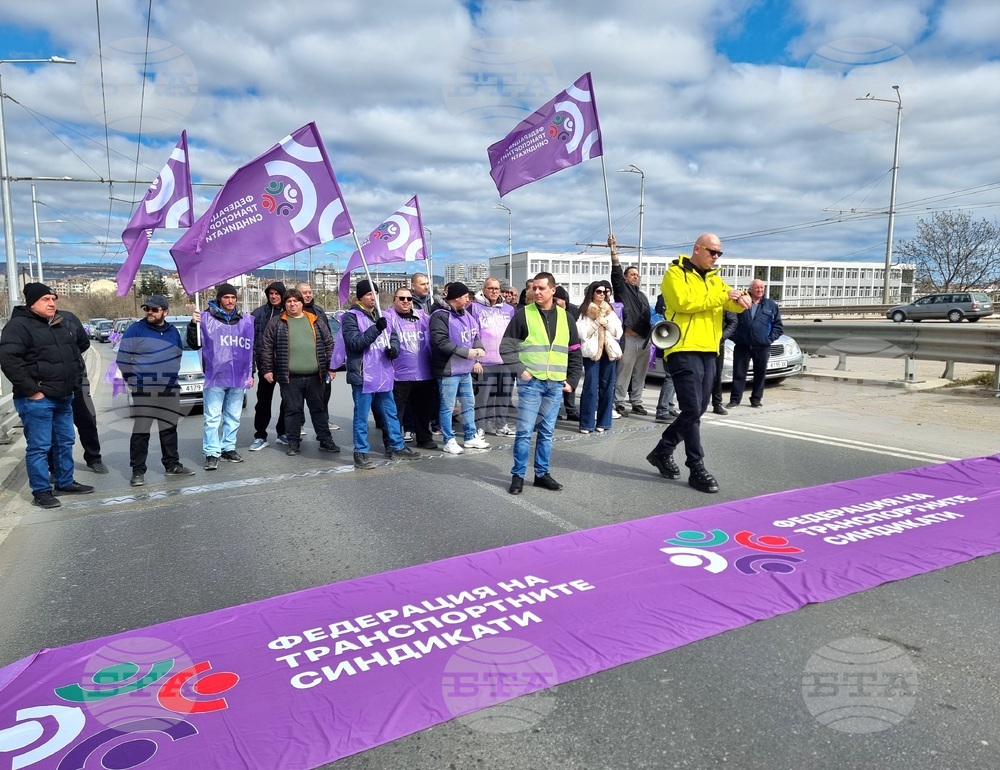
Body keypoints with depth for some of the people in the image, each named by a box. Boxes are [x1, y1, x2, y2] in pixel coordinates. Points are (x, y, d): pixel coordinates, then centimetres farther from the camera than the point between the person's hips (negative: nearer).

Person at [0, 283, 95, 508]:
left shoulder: (63, 325, 14)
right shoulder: (19, 326, -11)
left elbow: (76, 353, 27)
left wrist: (76, 378, 15)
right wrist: (31, 390, -21)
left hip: (63, 396, 8)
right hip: (37, 399, -8)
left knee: (65, 442, 15)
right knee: (39, 447, -2)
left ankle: (65, 482, 28)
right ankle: (41, 491, 7)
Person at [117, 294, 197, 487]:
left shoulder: (173, 331, 10)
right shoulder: (136, 329, -7)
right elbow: (123, 357, -5)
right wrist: (133, 380, -4)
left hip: (169, 390, 5)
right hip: (144, 391, -5)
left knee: (169, 429, 13)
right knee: (140, 432, -5)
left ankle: (172, 465, 23)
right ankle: (138, 471, 2)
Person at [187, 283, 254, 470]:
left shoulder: (247, 320, 8)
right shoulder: (206, 318, -1)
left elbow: (252, 348, 13)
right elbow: (194, 345, 1)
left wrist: (251, 373, 10)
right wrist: (193, 325, -14)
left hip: (239, 378, 4)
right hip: (214, 377, -3)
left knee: (233, 417, 11)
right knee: (212, 418, -3)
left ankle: (228, 448, 22)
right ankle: (212, 453, 1)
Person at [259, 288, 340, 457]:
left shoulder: (315, 322, 10)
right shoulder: (276, 323, 4)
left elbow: (329, 345, 11)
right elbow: (267, 347, 3)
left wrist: (331, 367, 5)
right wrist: (267, 369, -2)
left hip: (314, 376, 2)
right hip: (290, 378, -2)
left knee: (319, 409, 9)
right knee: (292, 410, 5)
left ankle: (326, 441, 16)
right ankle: (293, 442, 15)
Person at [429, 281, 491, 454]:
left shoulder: (466, 315, 12)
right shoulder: (440, 316, -15)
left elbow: (475, 336, 21)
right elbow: (440, 342, -23)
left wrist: (479, 350, 0)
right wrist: (466, 352, -20)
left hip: (466, 369, 9)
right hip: (448, 370, -8)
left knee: (469, 404, 16)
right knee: (447, 407, 1)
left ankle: (471, 437, 28)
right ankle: (449, 441, 13)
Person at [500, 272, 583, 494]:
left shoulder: (565, 317, 10)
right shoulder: (523, 314, -1)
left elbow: (575, 352, 14)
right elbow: (506, 346, -2)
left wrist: (572, 380, 7)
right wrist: (520, 370, -11)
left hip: (556, 384, 3)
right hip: (531, 383, -3)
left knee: (547, 432, 10)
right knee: (525, 431, -2)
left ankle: (542, 473, 20)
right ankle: (518, 475, 8)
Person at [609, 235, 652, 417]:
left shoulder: (642, 295, 23)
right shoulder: (622, 289, 3)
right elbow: (616, 271, -11)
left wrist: (651, 336, 21)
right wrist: (614, 249, -18)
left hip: (644, 340, 7)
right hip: (629, 340, -7)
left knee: (640, 375, 10)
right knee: (624, 375, -6)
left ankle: (636, 403, 18)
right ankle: (620, 404, 0)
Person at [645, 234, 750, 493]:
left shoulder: (713, 278, 20)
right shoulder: (675, 274, -3)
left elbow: (731, 303, 10)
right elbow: (683, 301, -20)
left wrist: (741, 299, -14)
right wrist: (722, 296, -16)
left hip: (708, 352, 8)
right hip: (684, 351, -8)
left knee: (697, 411, 11)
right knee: (692, 410, -9)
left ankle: (662, 451, 25)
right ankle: (697, 469, -2)